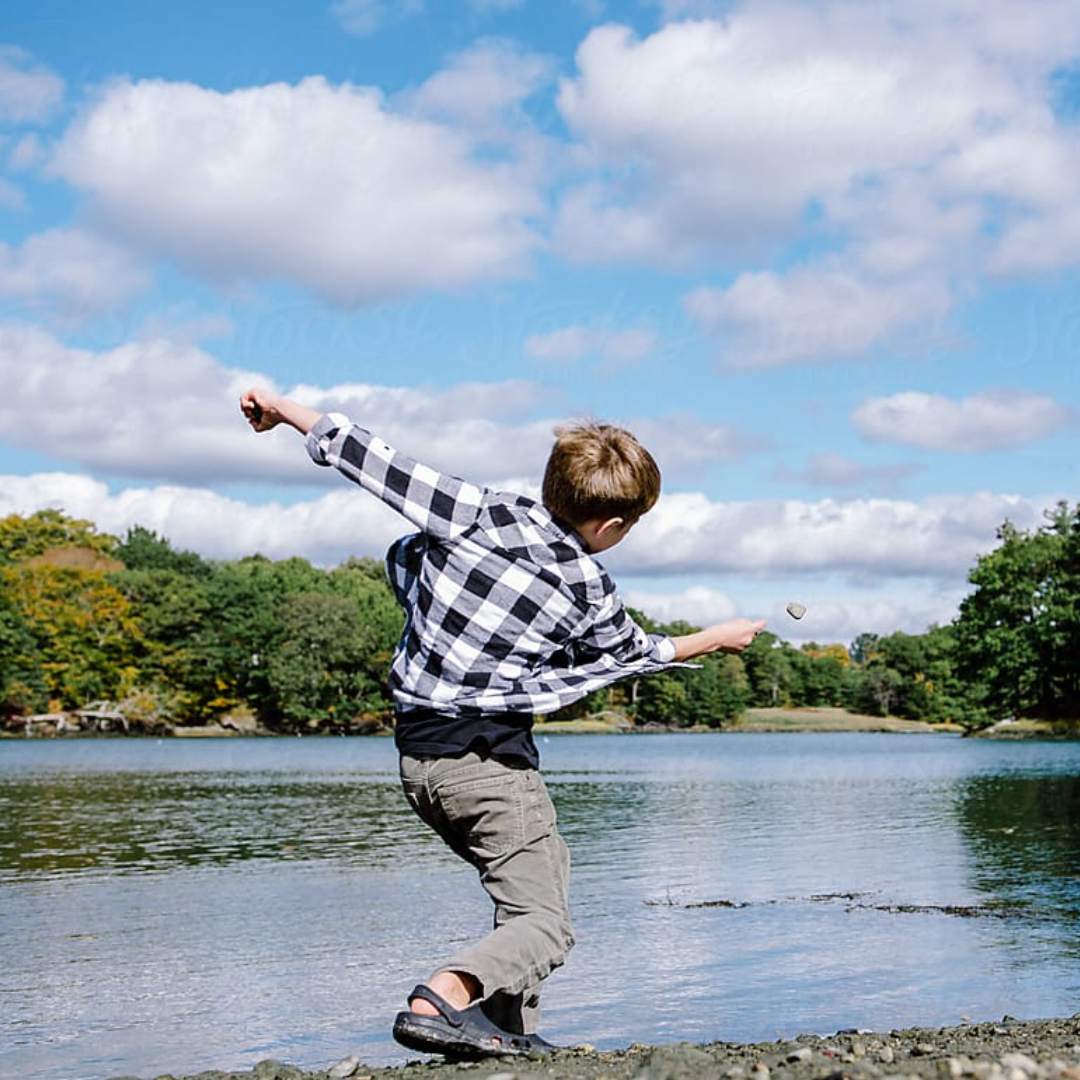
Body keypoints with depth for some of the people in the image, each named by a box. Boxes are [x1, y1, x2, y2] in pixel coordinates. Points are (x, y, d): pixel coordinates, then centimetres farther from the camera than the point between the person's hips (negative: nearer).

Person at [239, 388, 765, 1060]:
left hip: (417, 755, 7)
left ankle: (515, 1031, 20)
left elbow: (372, 458, 2)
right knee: (544, 923, -5)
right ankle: (441, 998, -32)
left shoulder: (475, 512, -2)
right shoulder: (590, 590, -4)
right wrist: (717, 638, 34)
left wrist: (284, 410, 14)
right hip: (489, 758, -6)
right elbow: (635, 653, 17)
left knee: (543, 870, 24)